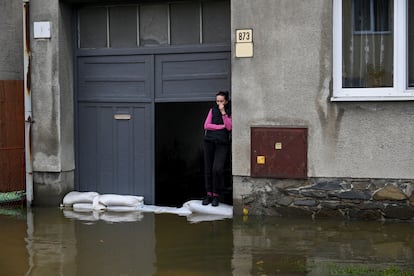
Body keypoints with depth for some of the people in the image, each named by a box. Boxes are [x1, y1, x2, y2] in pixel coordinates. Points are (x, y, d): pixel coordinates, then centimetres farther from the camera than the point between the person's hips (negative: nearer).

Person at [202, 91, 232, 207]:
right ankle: (209, 194, 11)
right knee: (208, 169, 1)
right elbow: (206, 126, 2)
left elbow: (229, 127, -6)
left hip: (222, 143, -3)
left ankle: (216, 195, -3)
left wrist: (223, 113, -10)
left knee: (217, 169, -16)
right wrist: (221, 126, -5)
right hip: (209, 142, 3)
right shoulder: (212, 110, 11)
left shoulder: (230, 112, 7)